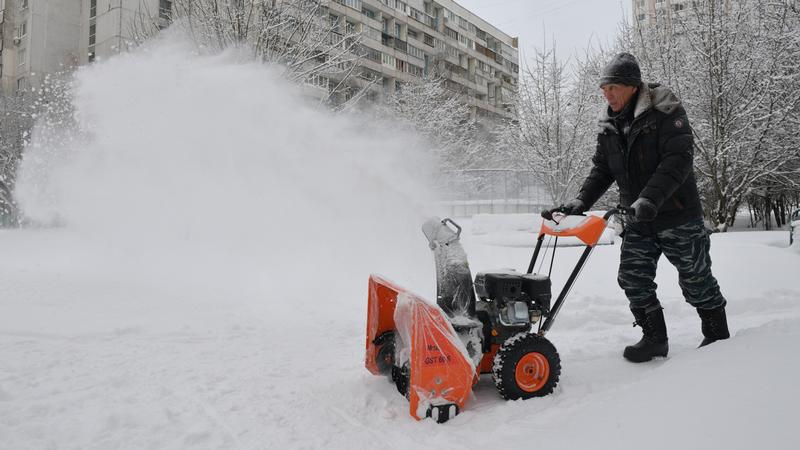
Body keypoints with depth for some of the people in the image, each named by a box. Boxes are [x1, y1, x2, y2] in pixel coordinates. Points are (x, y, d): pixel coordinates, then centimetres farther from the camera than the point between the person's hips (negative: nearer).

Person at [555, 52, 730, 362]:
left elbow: (678, 160, -25)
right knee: (633, 278, 0)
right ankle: (654, 338, 15)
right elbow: (601, 170, 9)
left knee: (696, 280, 9)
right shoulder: (609, 126, 5)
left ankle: (717, 335, 31)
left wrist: (649, 199, -36)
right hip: (638, 222, 6)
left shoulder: (665, 112, -15)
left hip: (677, 216, -6)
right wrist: (581, 202, -6)